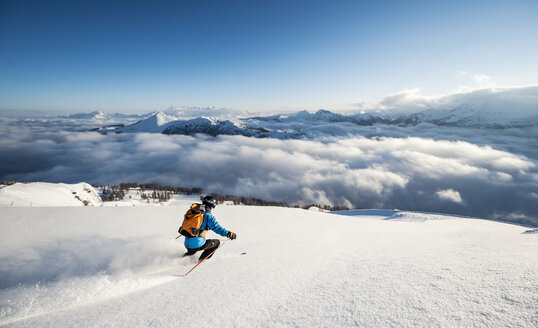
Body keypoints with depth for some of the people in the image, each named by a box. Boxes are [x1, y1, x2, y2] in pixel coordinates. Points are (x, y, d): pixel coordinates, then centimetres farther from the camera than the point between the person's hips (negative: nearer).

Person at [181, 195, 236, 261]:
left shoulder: (191, 211, 8)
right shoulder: (208, 216, -11)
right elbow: (217, 228, -16)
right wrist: (229, 234, -8)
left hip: (187, 245, 8)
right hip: (197, 245, -8)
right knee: (217, 242, 13)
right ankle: (202, 259, 5)